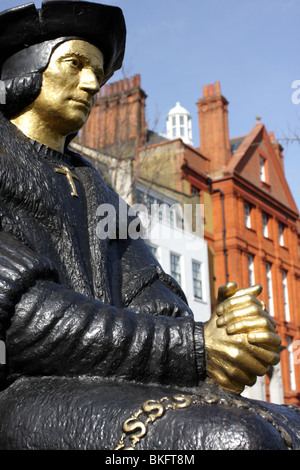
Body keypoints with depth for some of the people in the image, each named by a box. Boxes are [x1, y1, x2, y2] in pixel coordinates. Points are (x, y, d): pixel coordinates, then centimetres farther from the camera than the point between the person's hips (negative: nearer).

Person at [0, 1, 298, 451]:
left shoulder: (98, 197, 26)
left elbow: (148, 301, 11)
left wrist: (220, 336, -13)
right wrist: (190, 351, -15)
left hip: (109, 396, 7)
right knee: (233, 445, -33)